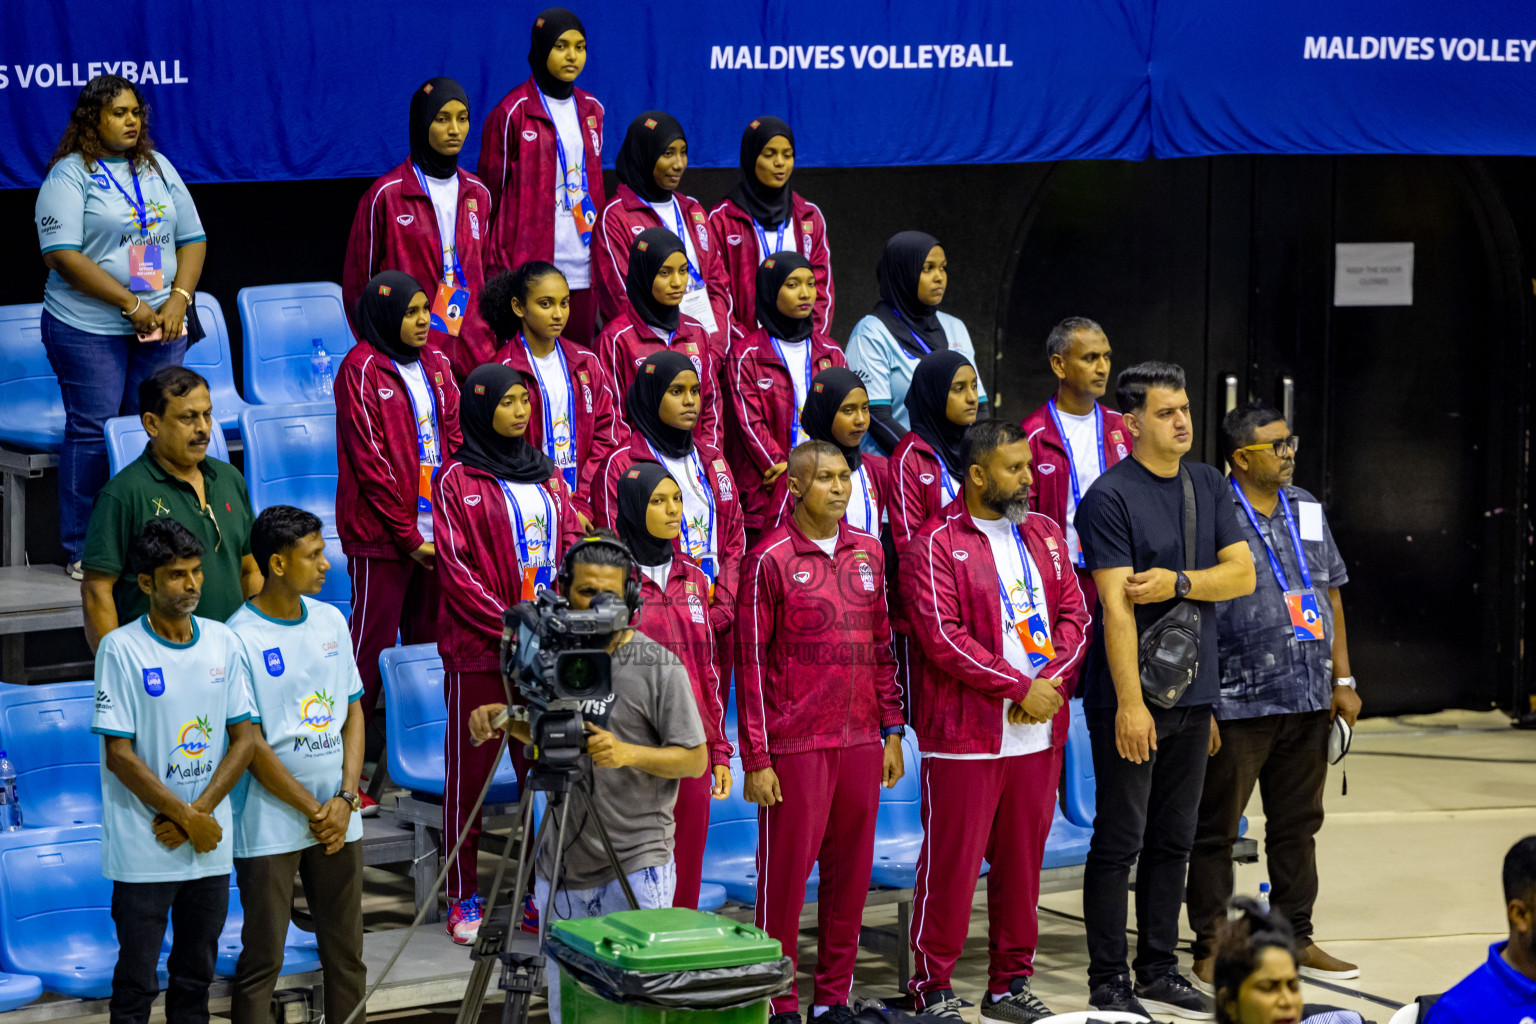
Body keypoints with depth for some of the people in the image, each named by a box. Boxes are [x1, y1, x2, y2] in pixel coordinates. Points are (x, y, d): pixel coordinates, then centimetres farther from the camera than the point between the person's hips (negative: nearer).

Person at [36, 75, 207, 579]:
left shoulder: (158, 168, 13)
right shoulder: (69, 176, -4)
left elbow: (193, 239, 14)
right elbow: (63, 255, -13)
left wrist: (178, 301, -4)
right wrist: (131, 305, -16)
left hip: (160, 325, 5)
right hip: (89, 328, -5)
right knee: (92, 431, -3)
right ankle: (82, 552, 5)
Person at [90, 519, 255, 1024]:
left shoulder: (223, 642, 5)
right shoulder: (121, 650, -9)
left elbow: (243, 739, 5)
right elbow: (120, 755, -11)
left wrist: (197, 813, -7)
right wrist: (189, 819, -11)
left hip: (210, 848, 5)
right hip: (143, 851, -4)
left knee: (196, 979, 13)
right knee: (136, 982, 1)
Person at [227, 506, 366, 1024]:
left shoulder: (331, 621, 7)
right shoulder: (240, 638, -11)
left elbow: (353, 712, 11)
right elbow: (251, 744, -12)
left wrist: (345, 798, -2)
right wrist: (313, 810, -10)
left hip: (339, 819, 6)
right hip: (271, 823, -6)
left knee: (347, 953, 10)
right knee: (262, 961, -1)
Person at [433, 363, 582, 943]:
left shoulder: (546, 475, 14)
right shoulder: (458, 480, -2)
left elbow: (572, 549, 10)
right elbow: (457, 568, -8)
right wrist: (511, 623, -15)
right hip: (478, 647, -4)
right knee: (470, 770, 2)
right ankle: (463, 898, 9)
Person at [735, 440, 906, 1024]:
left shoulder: (868, 552, 10)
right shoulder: (771, 559, -6)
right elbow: (751, 663, -6)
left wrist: (892, 732, 11)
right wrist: (756, 761, -9)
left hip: (861, 742, 5)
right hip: (796, 746, -5)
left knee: (851, 872, 9)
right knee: (786, 873, 0)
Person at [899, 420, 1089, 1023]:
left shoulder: (1045, 536, 13)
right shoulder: (935, 545, -7)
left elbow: (1074, 614, 10)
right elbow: (942, 636, -15)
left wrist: (1051, 683, -8)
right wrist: (1020, 688, -14)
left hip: (1038, 734, 6)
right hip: (965, 737, -6)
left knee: (1023, 860, 11)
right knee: (951, 862, -2)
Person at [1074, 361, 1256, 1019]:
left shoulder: (1209, 486, 11)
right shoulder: (1111, 496, -10)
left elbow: (1242, 573, 4)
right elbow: (1116, 603, -16)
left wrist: (1177, 581, -13)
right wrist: (1131, 701, -21)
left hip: (1193, 693, 6)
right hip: (1129, 697, -6)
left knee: (1173, 840, 13)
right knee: (1119, 841, -1)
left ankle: (1160, 971, 22)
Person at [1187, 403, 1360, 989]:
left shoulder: (1306, 509, 12)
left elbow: (1331, 595, 17)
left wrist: (1343, 680, 12)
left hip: (1308, 700, 6)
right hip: (1237, 704, -6)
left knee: (1298, 825, 14)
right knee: (1215, 831, 1)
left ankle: (1296, 939, 25)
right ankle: (1210, 948, 10)